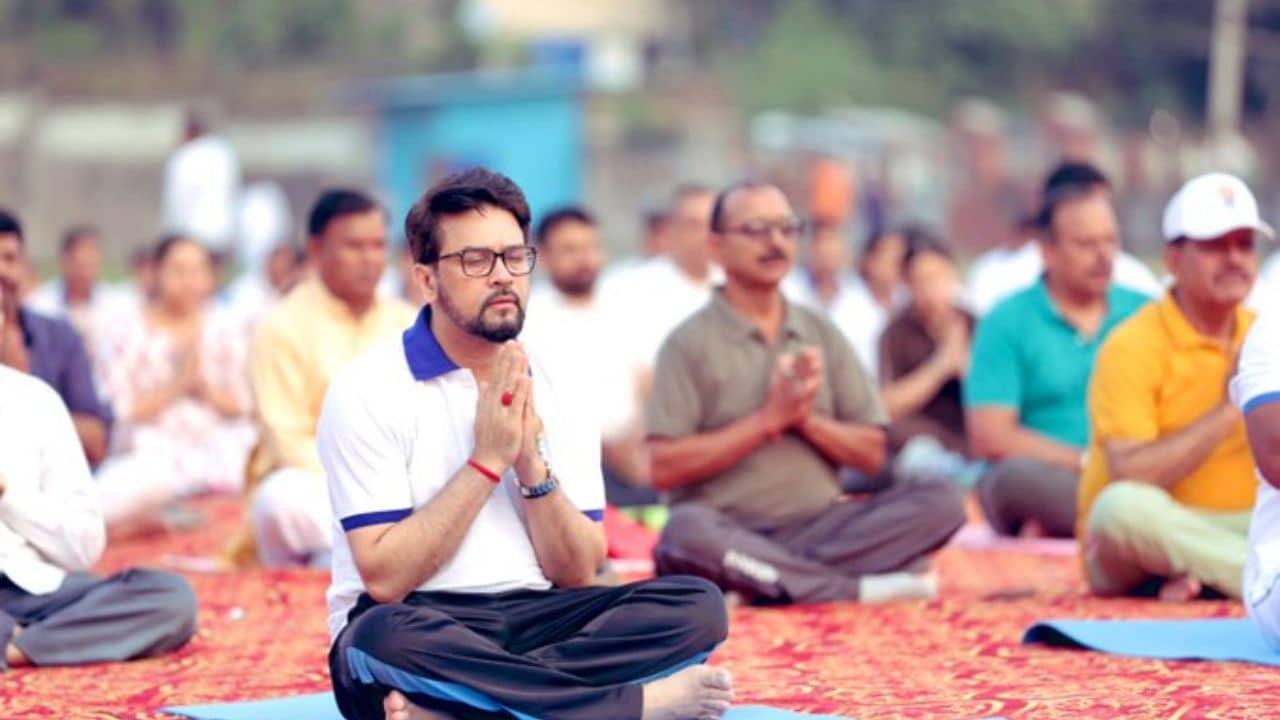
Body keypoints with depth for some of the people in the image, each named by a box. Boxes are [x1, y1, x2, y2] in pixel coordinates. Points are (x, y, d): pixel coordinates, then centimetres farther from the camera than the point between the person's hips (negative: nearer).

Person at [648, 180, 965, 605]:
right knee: (686, 533, -39)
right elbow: (665, 468, -9)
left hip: (818, 529, 4)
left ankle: (767, 584, -26)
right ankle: (856, 590, -29)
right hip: (730, 534, -4)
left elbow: (871, 455, 12)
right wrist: (769, 418, -10)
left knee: (940, 502, -18)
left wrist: (807, 419, -7)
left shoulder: (822, 335, 15)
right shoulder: (690, 343, 2)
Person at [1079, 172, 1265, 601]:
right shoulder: (1133, 347, -9)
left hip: (1242, 532, 5)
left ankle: (1204, 577, -30)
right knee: (1124, 506, -38)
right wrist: (1229, 410, -18)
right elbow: (1129, 477, -21)